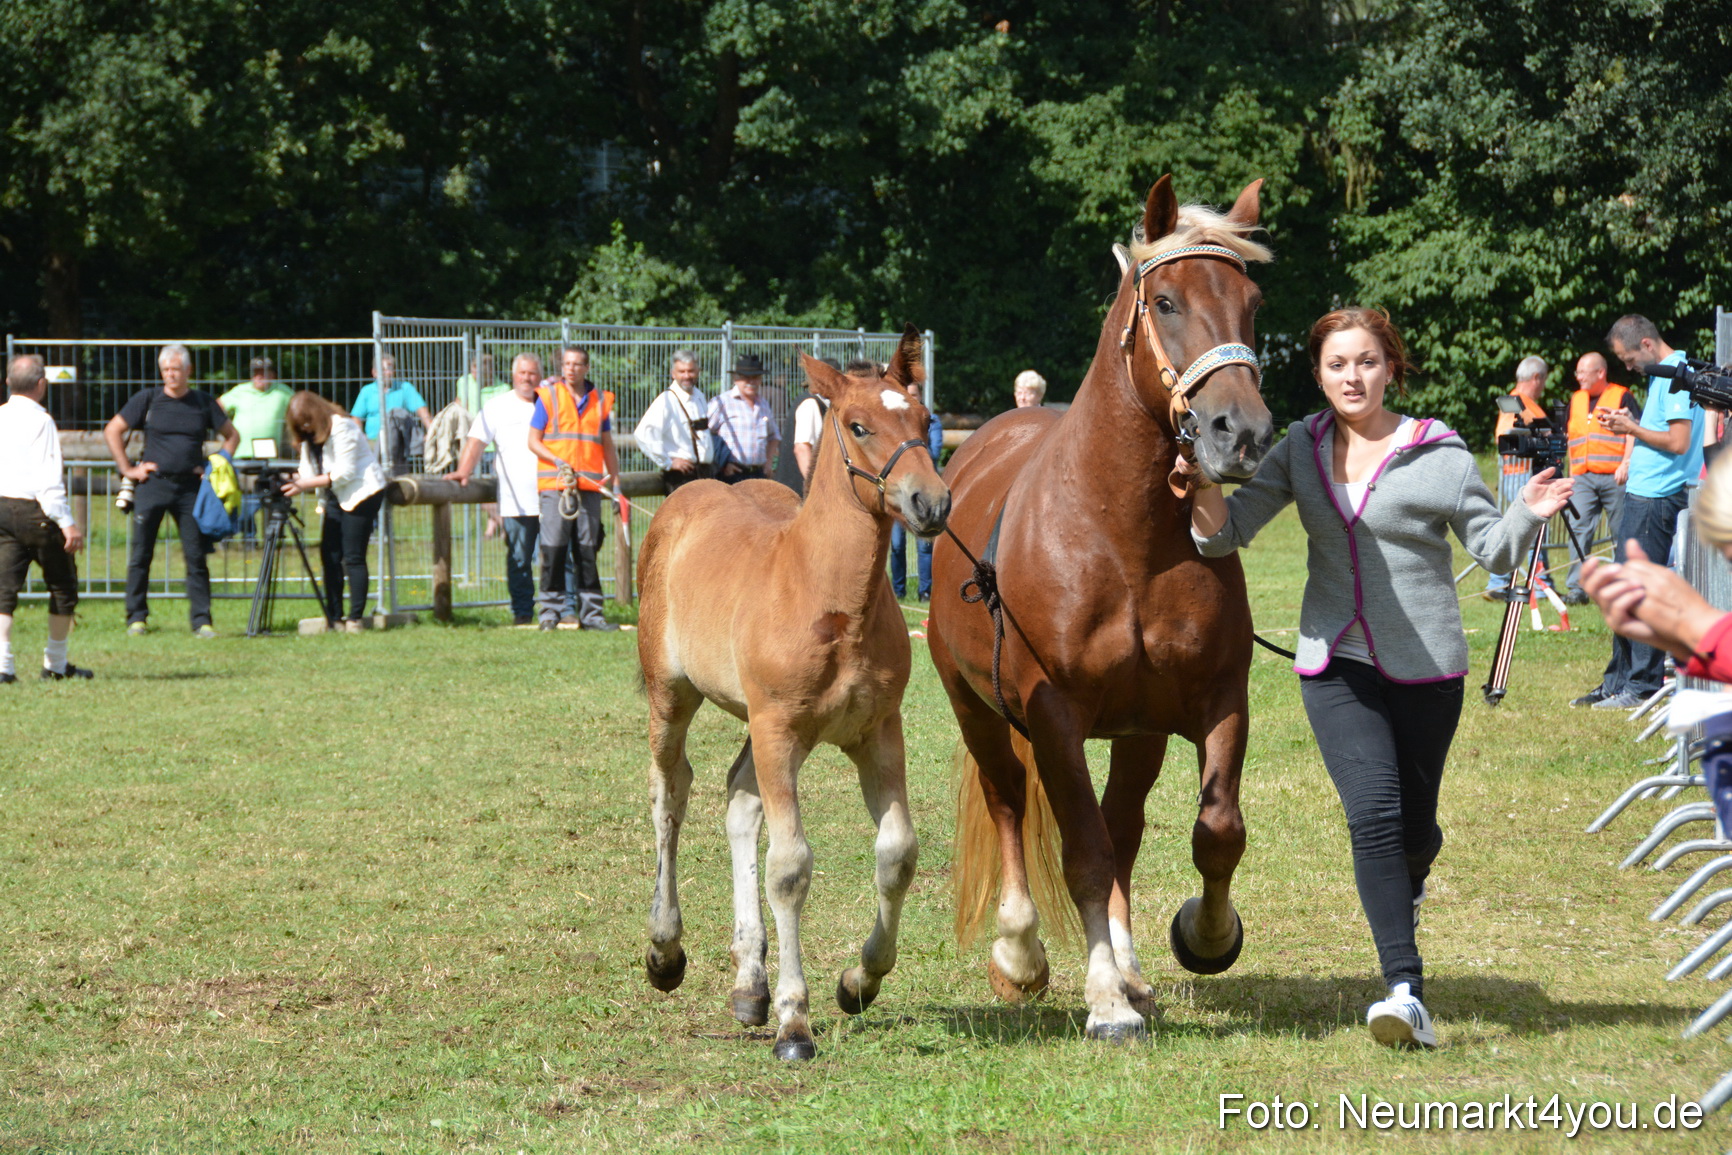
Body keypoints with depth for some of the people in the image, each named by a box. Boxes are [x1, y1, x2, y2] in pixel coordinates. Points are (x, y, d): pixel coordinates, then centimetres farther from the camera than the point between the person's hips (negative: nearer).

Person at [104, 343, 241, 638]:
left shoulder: (204, 403, 8)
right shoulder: (148, 399, 4)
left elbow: (232, 435, 19)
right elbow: (112, 431, 7)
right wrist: (127, 469, 2)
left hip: (190, 487, 1)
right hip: (153, 484, -1)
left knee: (196, 556, -2)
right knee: (141, 555, -1)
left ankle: (202, 620, 1)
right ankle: (137, 618, 7)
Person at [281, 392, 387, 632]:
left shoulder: (341, 427, -17)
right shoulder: (308, 436, 8)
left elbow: (344, 473, -21)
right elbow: (309, 471, 4)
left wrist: (307, 484, -25)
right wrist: (295, 482, -19)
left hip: (362, 491, -8)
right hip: (338, 495, 8)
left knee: (353, 557, -10)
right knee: (329, 555, 0)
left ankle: (355, 619, -8)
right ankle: (334, 617, 4)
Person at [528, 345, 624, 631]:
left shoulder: (600, 401, 13)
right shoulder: (548, 396, 5)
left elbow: (608, 447, 18)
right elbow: (533, 441, 3)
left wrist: (616, 486, 12)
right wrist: (557, 461, -13)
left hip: (590, 486, 3)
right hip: (554, 485, -3)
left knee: (587, 551, 4)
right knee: (553, 549, -6)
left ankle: (590, 612, 6)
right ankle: (550, 610, -1)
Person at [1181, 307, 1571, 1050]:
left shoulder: (1438, 454, -5)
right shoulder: (1302, 450, 4)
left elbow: (1494, 551, -1)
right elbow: (1229, 532, 2)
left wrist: (1528, 513, -22)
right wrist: (1204, 494, -20)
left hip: (1426, 666, -1)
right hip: (1336, 664, 1)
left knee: (1413, 829, 8)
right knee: (1373, 811, -17)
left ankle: (1404, 890, 47)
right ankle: (1405, 990, -19)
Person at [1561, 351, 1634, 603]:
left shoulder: (1621, 397, 1)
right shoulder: (1576, 399, 18)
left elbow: (1633, 432, -6)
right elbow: (1569, 435, 25)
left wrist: (1626, 463, -16)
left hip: (1614, 477, -4)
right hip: (1583, 477, 4)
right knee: (1579, 528, -7)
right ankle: (1576, 589, -10)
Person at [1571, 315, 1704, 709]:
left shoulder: (1677, 377, -14)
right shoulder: (1661, 376, 17)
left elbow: (1678, 441, -21)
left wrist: (1633, 428, -11)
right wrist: (1627, 426, 9)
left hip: (1657, 500, -11)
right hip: (1640, 495, 11)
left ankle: (1644, 686, -5)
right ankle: (1618, 683, 17)